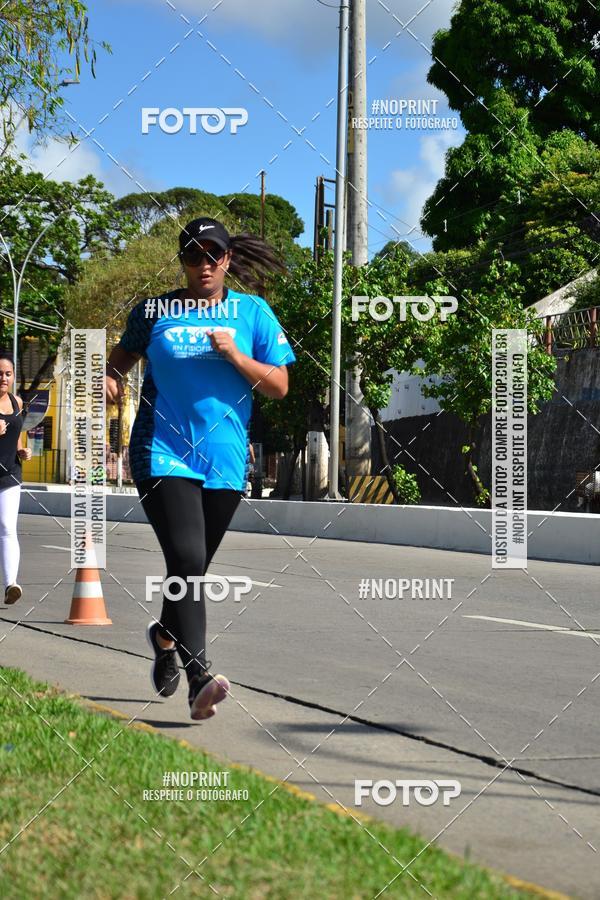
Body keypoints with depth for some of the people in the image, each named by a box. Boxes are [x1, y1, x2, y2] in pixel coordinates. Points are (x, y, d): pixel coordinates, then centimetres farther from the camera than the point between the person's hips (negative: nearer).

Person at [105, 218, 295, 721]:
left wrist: (235, 355, -12)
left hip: (225, 459, 3)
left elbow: (279, 386, 3)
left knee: (193, 569, 15)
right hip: (163, 453, -2)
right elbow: (124, 353, 22)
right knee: (186, 560, -19)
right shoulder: (154, 312, 5)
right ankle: (199, 679, -24)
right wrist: (112, 378, 0)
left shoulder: (253, 312, 6)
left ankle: (164, 635, 45)